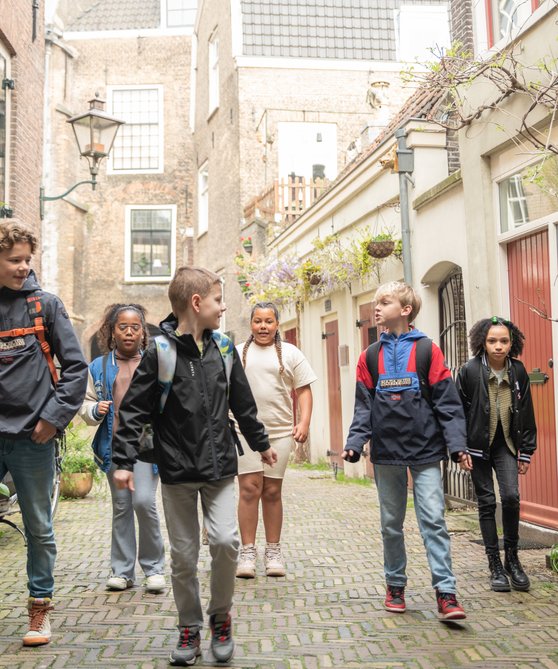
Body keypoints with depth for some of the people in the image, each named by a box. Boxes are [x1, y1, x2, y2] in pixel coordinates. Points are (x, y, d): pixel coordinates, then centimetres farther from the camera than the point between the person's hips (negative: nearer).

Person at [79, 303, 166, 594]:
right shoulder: (99, 367, 11)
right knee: (121, 507, 8)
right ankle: (122, 570, 19)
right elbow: (86, 403, 15)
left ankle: (153, 567, 5)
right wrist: (95, 410, -6)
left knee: (144, 501, -13)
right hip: (114, 445, 2)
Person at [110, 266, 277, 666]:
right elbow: (134, 410, -8)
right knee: (183, 556, 6)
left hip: (220, 468, 2)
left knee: (226, 541, -10)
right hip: (177, 472, -2)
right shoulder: (160, 353, -9)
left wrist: (261, 443, 23)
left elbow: (243, 404, 16)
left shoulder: (224, 349, 4)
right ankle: (190, 628, 24)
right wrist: (124, 461, -13)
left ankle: (221, 616, 14)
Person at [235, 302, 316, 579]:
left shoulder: (290, 353, 9)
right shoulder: (237, 354, 11)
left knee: (272, 492, 7)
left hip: (280, 432, 0)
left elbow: (303, 390, 7)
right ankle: (247, 551, 1)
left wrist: (304, 422, -6)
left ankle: (273, 551, 16)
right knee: (249, 489, -7)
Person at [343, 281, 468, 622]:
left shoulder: (427, 350, -1)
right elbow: (364, 405, 6)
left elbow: (447, 402, -3)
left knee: (433, 520, -7)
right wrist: (355, 443, -6)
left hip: (425, 451, -3)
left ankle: (446, 593, -4)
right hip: (386, 452, 3)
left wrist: (457, 443, -11)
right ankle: (395, 585, 25)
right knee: (391, 523, 12)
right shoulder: (370, 357, 7)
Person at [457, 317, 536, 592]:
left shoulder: (518, 372, -1)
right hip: (478, 445, -2)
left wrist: (526, 452, 6)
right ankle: (495, 565, 13)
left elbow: (526, 413, 6)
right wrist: (460, 447, -8)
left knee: (511, 496, -12)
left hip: (506, 444, 2)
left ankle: (512, 558, 7)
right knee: (487, 503, 2)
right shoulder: (470, 370, -10)